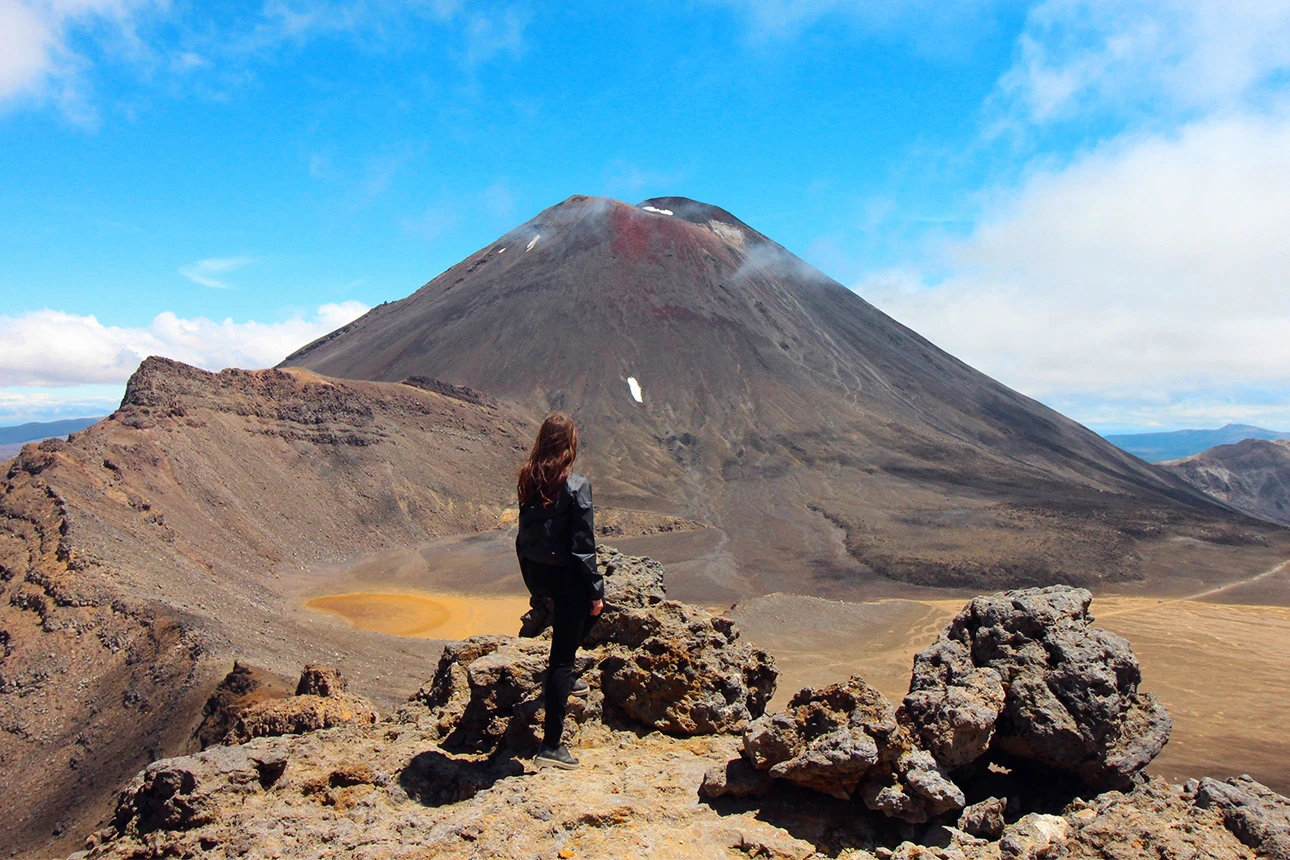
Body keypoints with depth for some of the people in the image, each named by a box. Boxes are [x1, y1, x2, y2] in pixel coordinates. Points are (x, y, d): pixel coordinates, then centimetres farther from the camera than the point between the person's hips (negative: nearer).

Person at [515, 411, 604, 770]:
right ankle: (551, 745, 10)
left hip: (535, 573, 7)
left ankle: (559, 678, 36)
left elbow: (523, 536, 9)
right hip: (565, 576, -7)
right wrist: (596, 590, -7)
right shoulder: (576, 486, -19)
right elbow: (583, 547, -17)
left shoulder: (528, 481, 1)